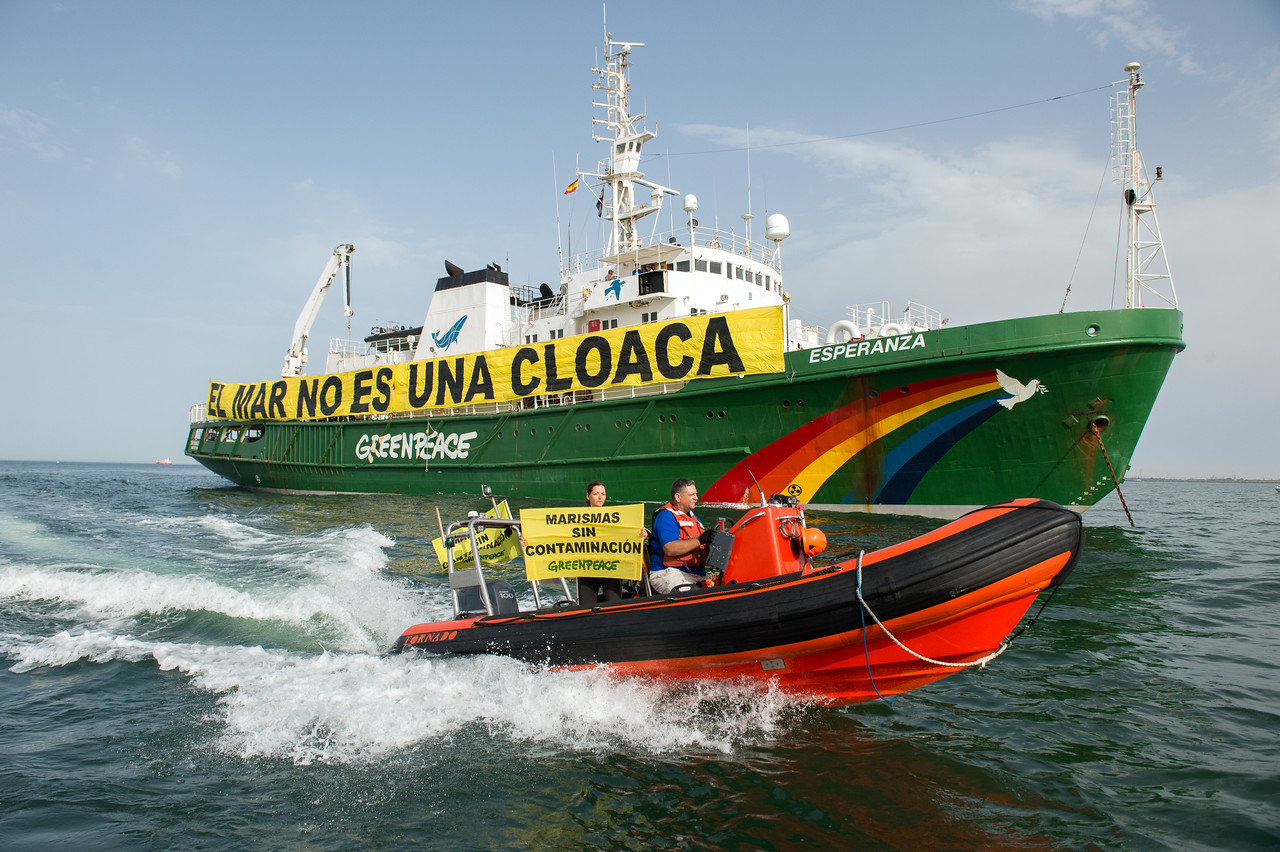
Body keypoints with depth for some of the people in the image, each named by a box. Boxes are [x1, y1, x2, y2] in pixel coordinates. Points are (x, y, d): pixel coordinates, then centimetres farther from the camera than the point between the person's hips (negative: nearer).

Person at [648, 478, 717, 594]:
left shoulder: (692, 516, 25)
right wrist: (700, 540, -23)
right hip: (668, 573, -8)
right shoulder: (666, 516, -6)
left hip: (697, 574, 8)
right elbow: (670, 549, -20)